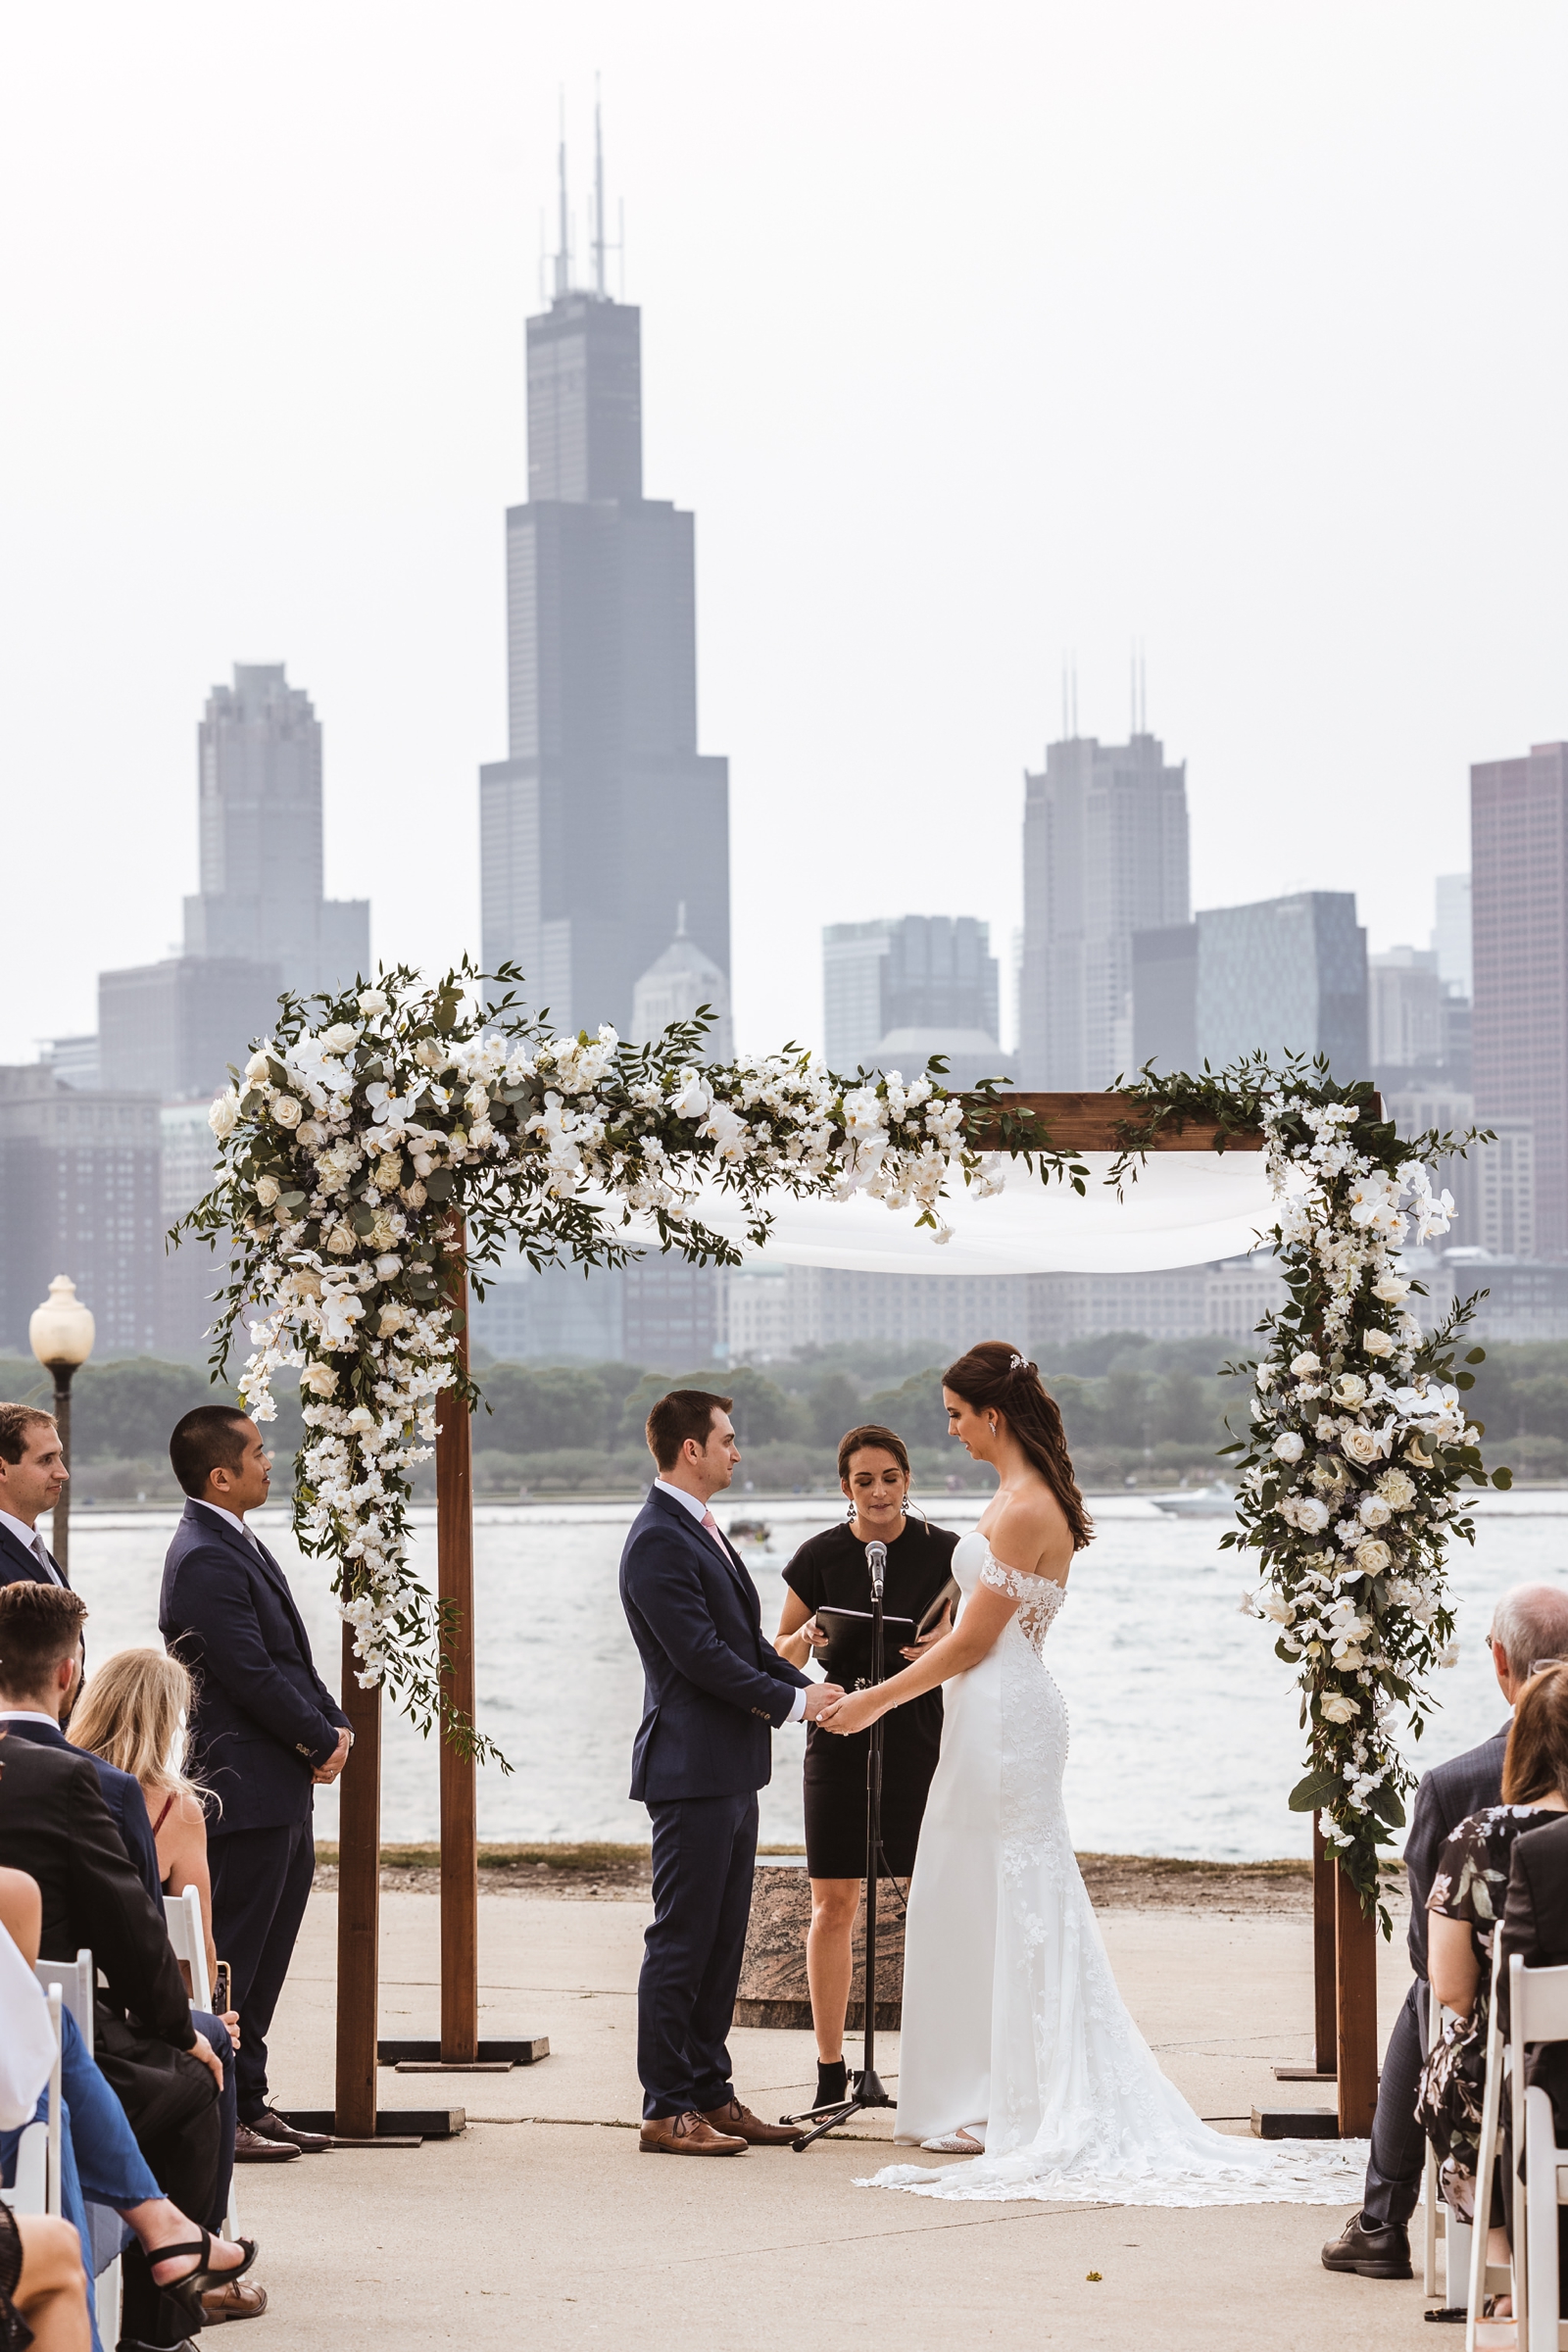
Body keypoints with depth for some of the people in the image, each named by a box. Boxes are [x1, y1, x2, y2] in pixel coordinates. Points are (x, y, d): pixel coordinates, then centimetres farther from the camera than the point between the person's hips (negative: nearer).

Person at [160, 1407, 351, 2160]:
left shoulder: (238, 1546, 15)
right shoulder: (204, 1560, -18)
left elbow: (290, 1655, 18)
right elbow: (251, 1675, -20)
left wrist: (335, 1726, 4)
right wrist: (322, 1740, -10)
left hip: (282, 1793, 10)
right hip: (245, 1788, -10)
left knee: (263, 1957, 14)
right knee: (230, 1957, -5)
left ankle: (244, 2103, 20)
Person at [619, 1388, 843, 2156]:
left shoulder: (699, 1531, 17)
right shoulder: (659, 1541, -16)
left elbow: (745, 1640, 19)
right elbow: (702, 1655, -20)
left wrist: (807, 1687, 4)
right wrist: (793, 1702, -12)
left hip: (730, 1772, 10)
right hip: (691, 1769, -10)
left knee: (721, 1941, 13)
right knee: (681, 1942, -6)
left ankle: (709, 2094, 19)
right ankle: (667, 2113, -2)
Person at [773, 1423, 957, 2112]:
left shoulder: (941, 1550, 0)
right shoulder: (820, 1556, 2)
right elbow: (782, 1654, 8)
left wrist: (943, 1649, -20)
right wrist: (806, 1639, -14)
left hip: (920, 1739, -1)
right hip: (840, 1739, 1)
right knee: (833, 1904, 2)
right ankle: (830, 2067, 11)